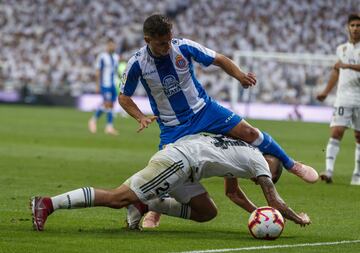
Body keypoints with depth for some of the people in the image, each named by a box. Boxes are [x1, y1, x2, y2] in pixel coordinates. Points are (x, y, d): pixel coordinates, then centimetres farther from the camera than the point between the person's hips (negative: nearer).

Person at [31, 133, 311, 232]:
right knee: (117, 198, -15)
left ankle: (145, 205, 4)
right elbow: (275, 202, 7)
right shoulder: (258, 161, 6)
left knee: (207, 212, 13)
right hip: (179, 161, -9)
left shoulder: (240, 153, 31)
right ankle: (48, 203, -20)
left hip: (178, 159, 9)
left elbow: (234, 193, 42)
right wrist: (298, 218, 22)